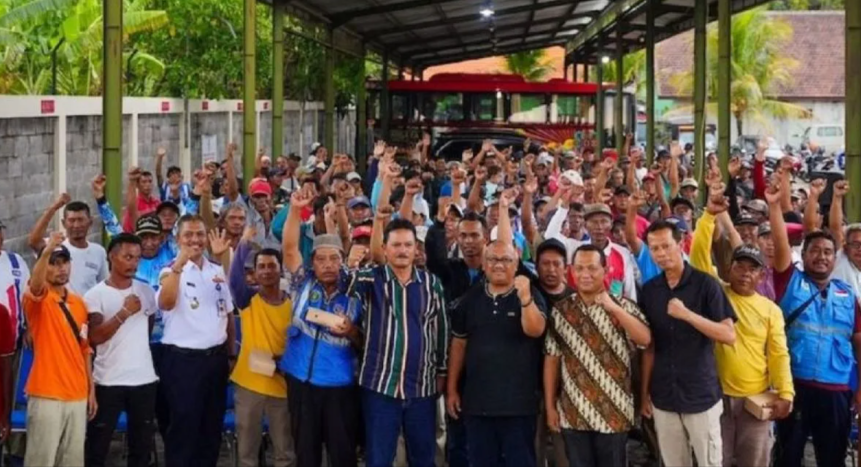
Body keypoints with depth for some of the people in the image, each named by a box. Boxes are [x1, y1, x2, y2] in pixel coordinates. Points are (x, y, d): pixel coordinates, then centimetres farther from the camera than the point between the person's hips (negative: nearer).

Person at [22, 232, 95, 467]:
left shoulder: (79, 303, 12)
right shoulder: (37, 299, -5)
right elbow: (35, 285, -30)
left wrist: (91, 390, 14)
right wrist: (46, 251, -46)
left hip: (77, 396, 6)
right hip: (46, 395, -6)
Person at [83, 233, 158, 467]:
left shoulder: (146, 291, 7)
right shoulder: (95, 295, -6)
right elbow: (95, 337, -16)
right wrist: (125, 312, -20)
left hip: (144, 378, 4)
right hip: (108, 380, -4)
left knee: (142, 442, 10)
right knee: (98, 442, 3)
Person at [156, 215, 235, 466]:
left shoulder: (218, 271, 10)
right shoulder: (172, 271, -8)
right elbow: (165, 304, -29)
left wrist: (231, 353, 16)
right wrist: (179, 264, -35)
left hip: (215, 357, 6)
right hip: (183, 359, -6)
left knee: (212, 425, 12)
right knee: (183, 425, -1)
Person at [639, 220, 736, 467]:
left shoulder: (705, 284, -8)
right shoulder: (649, 290, 5)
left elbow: (729, 336, -13)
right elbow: (648, 346, 11)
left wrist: (688, 315, -23)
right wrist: (644, 392, 8)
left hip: (701, 394, -4)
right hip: (663, 397, 4)